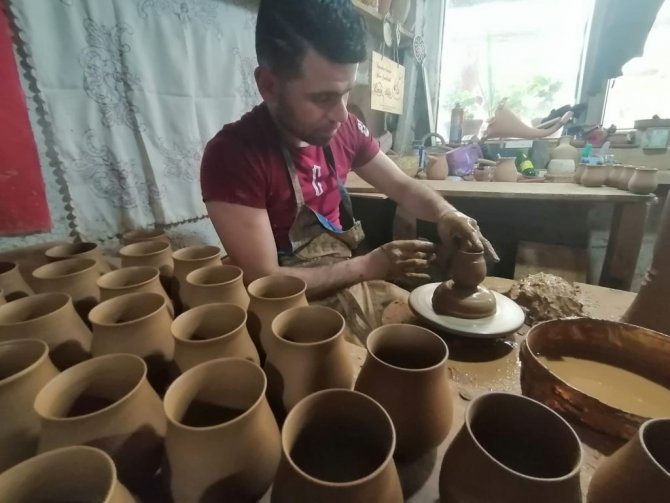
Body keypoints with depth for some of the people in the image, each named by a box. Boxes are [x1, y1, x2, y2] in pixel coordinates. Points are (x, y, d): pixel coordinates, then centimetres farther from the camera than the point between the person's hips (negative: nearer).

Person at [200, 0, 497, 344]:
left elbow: (403, 187, 8)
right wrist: (370, 266, -20)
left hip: (352, 286, 6)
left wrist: (445, 213, -13)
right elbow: (264, 283, -22)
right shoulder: (232, 155, -23)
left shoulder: (344, 129, -5)